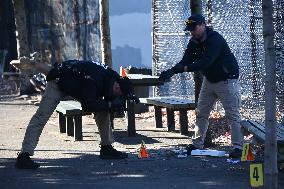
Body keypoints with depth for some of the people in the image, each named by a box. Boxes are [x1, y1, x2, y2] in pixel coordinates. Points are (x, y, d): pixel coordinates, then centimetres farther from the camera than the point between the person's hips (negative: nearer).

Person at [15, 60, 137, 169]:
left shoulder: (113, 78, -12)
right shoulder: (93, 79, -38)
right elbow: (87, 105, -39)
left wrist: (116, 104, -23)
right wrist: (109, 105, -36)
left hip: (78, 86, 8)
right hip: (59, 82, -8)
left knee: (102, 111, -1)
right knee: (41, 117, -19)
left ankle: (106, 148, 7)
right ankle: (24, 155, -26)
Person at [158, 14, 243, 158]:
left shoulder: (215, 39, -25)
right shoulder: (194, 42, 1)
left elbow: (206, 62, -35)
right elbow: (185, 61, -5)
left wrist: (186, 68, -43)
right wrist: (171, 71, -23)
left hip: (227, 80, -8)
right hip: (209, 80, 8)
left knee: (232, 114, -10)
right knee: (201, 113, 9)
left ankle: (238, 147, -9)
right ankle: (197, 144, 16)